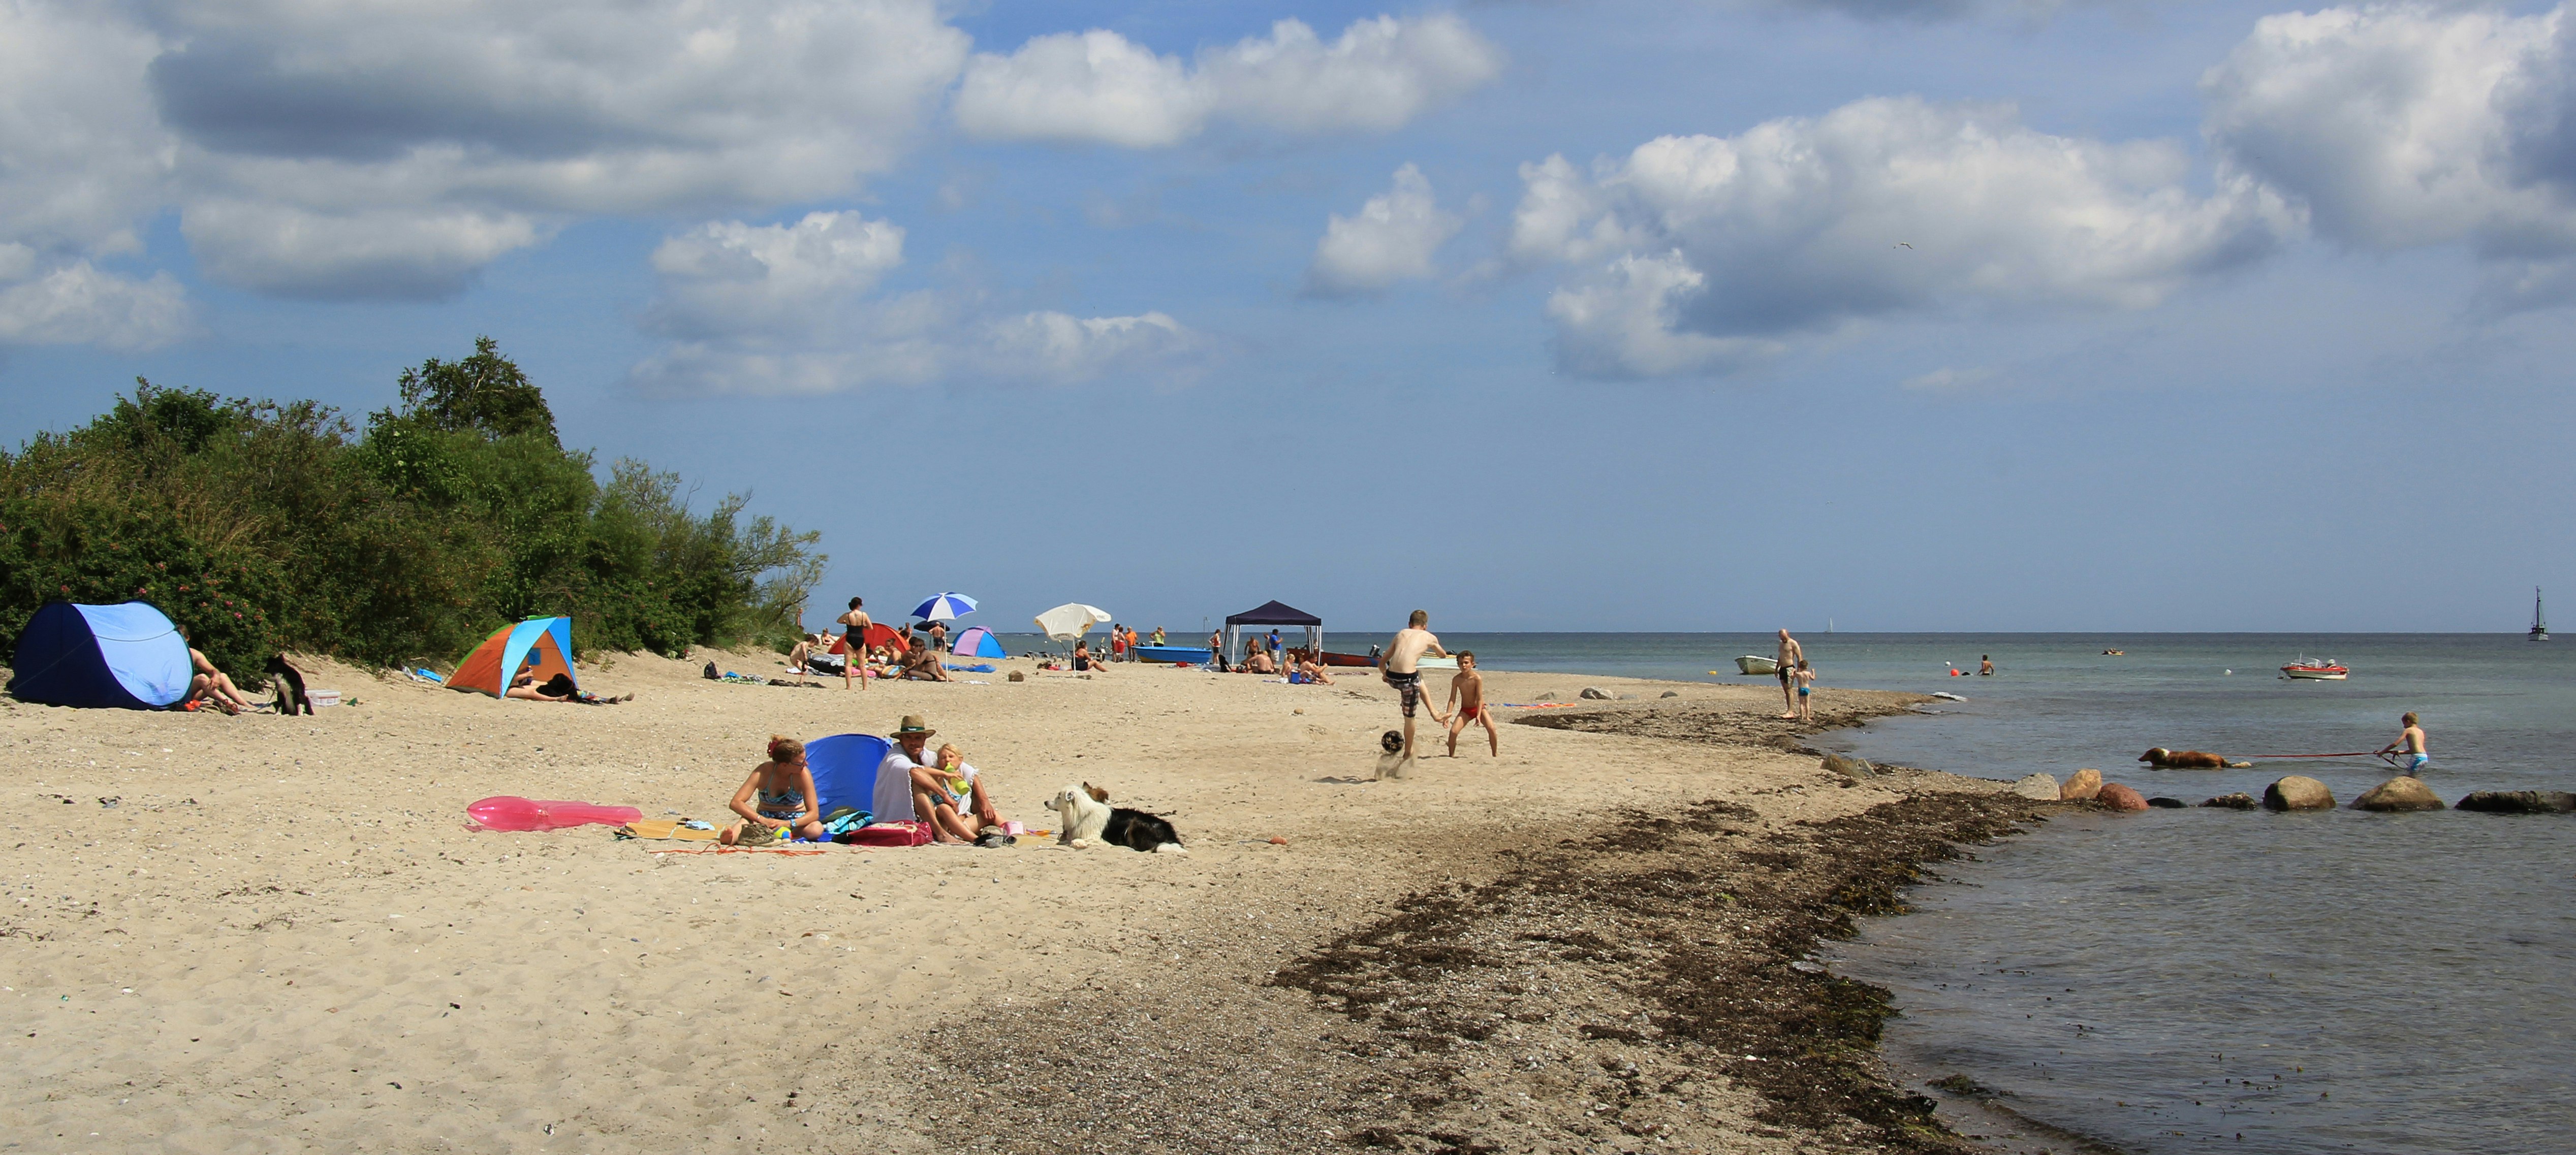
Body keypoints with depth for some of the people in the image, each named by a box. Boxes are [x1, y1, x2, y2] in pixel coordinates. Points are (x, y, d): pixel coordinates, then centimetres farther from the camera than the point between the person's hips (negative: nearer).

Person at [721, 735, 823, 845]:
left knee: (816, 829, -34)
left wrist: (788, 824, -37)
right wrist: (762, 820, -38)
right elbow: (736, 803, -23)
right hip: (767, 818, -1)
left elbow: (814, 813, -18)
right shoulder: (763, 772, -18)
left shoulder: (803, 773, -18)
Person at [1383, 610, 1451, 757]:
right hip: (1408, 678, -4)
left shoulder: (1401, 634, 18)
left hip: (1392, 677, 4)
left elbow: (1382, 663, 18)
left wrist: (1384, 674, 38)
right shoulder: (1430, 638, 12)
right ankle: (1408, 752, 30)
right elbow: (1443, 655, 34)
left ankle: (1434, 712, 42)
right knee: (1409, 717, 17)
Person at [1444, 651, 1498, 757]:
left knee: (1491, 729, -21)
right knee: (1453, 731, -16)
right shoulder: (1456, 680, -13)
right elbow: (1452, 699, -10)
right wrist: (1448, 715, -18)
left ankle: (1495, 754, -3)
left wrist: (1478, 716, -25)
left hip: (1479, 708, -2)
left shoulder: (1477, 678, -20)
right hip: (1465, 710, 2)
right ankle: (1451, 755, 4)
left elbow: (1480, 699, -18)